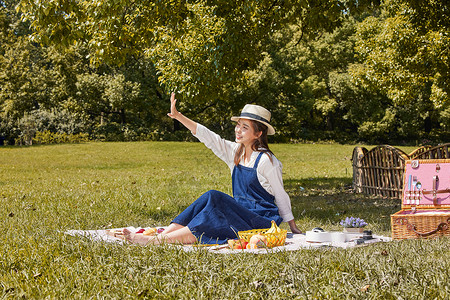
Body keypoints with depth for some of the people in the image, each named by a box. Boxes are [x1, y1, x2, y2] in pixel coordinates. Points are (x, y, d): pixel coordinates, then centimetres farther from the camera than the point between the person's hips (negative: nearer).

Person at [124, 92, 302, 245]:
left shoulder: (266, 161, -11)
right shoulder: (235, 152, 7)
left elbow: (280, 195, -6)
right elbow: (207, 136, 2)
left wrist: (293, 228, 0)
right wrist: (178, 116, -6)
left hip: (261, 219, -7)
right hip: (241, 212, 7)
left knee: (214, 198, -26)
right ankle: (164, 234, -26)